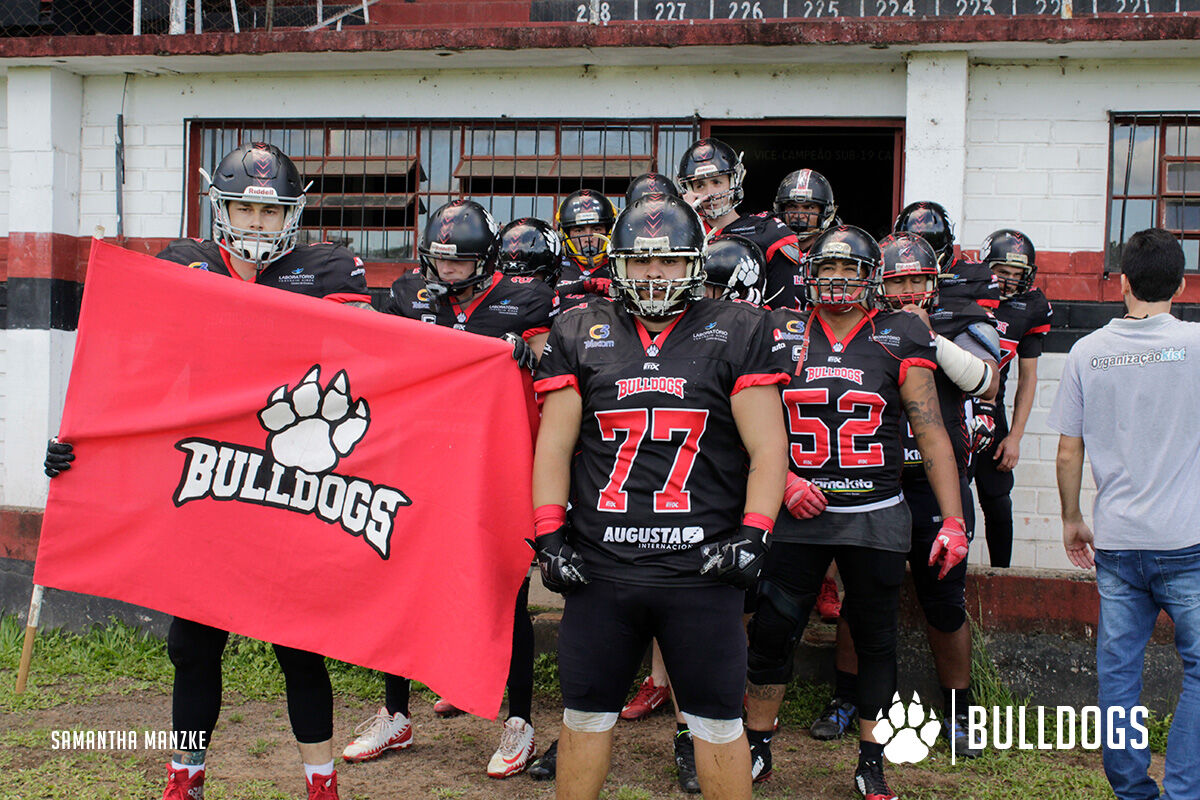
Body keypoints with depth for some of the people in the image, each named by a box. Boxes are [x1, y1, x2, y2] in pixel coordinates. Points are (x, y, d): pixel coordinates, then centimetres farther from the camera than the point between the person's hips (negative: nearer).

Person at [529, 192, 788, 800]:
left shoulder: (735, 333, 3)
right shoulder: (578, 333, 9)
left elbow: (768, 447, 0)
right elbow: (554, 445, 9)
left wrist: (752, 536, -10)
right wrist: (549, 534, 0)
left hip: (703, 568, -2)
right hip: (599, 568, 2)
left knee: (717, 722, 7)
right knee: (585, 715, 12)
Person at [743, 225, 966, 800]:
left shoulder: (899, 339, -1)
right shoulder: (780, 334, 3)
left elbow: (932, 434, -2)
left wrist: (953, 520, -7)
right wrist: (782, 480, -8)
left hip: (875, 517, -1)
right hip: (797, 514, 1)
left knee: (875, 640, 8)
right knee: (771, 631, 5)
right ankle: (756, 749, 22)